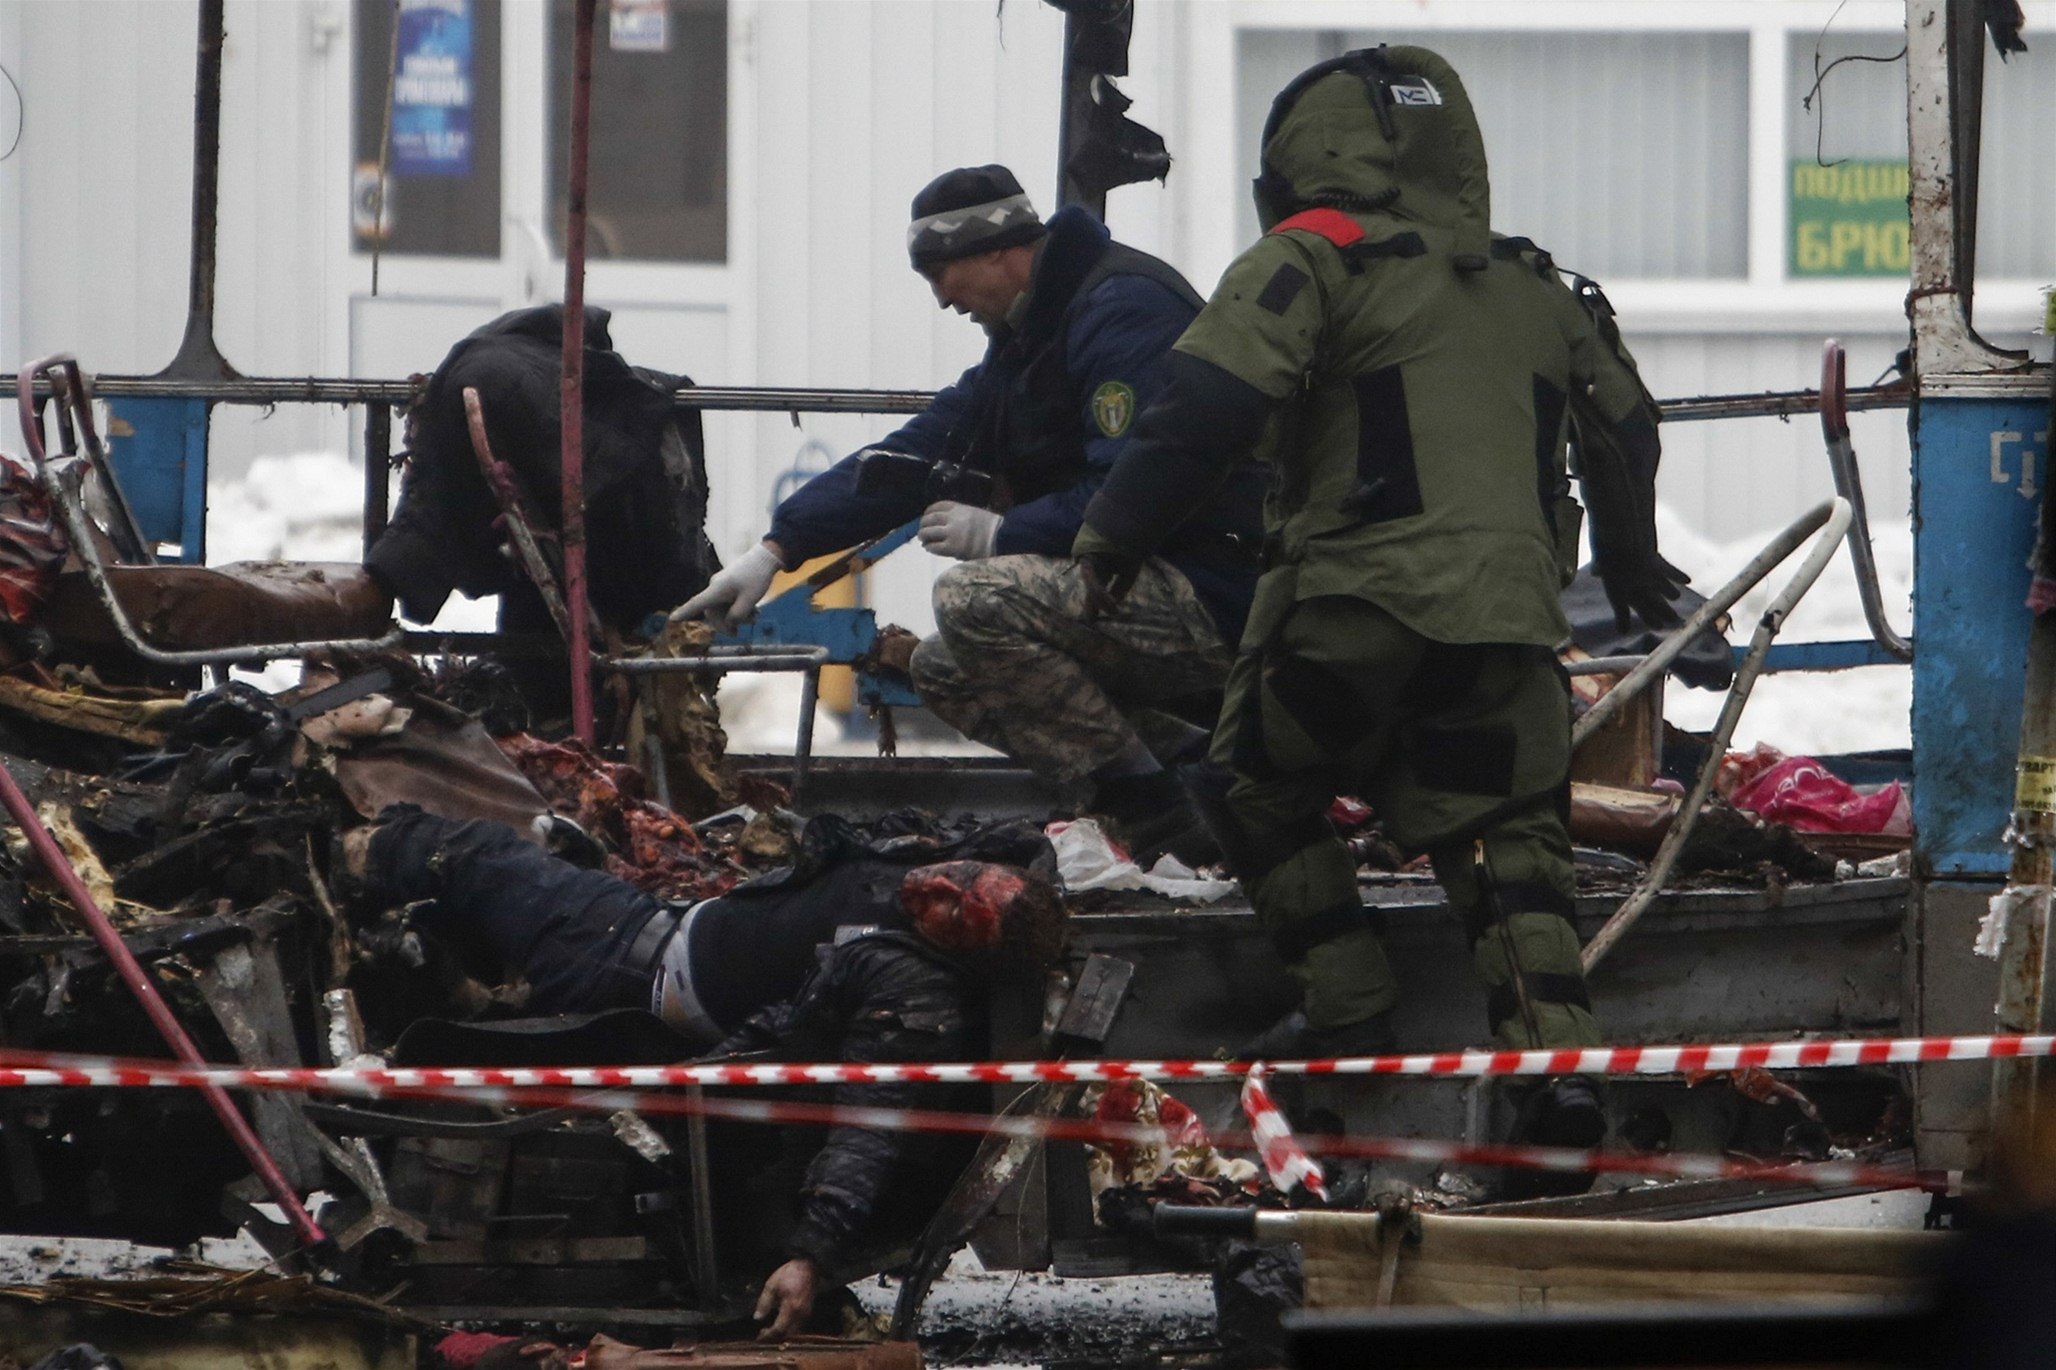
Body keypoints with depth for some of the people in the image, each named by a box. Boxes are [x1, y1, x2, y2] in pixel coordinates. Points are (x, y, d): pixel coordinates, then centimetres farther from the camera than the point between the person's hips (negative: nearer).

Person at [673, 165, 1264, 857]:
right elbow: (917, 452, 19)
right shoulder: (1024, 339, 17)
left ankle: (1153, 811, -18)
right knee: (944, 672, 13)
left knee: (974, 600, -24)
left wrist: (1003, 533, -15)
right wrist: (777, 547, 13)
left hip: (1215, 601, -11)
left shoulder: (1125, 308, -16)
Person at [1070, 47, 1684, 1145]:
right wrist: (1631, 562, 50)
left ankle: (1348, 1012, 13)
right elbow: (1625, 427, 32)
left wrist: (1115, 532, -5)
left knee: (1258, 789, 17)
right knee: (1505, 840, 7)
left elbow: (1209, 396, -13)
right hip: (1509, 620, 5)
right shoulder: (1533, 292, 21)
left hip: (1358, 600, -5)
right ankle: (1559, 1063, -9)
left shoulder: (1312, 261, 1)